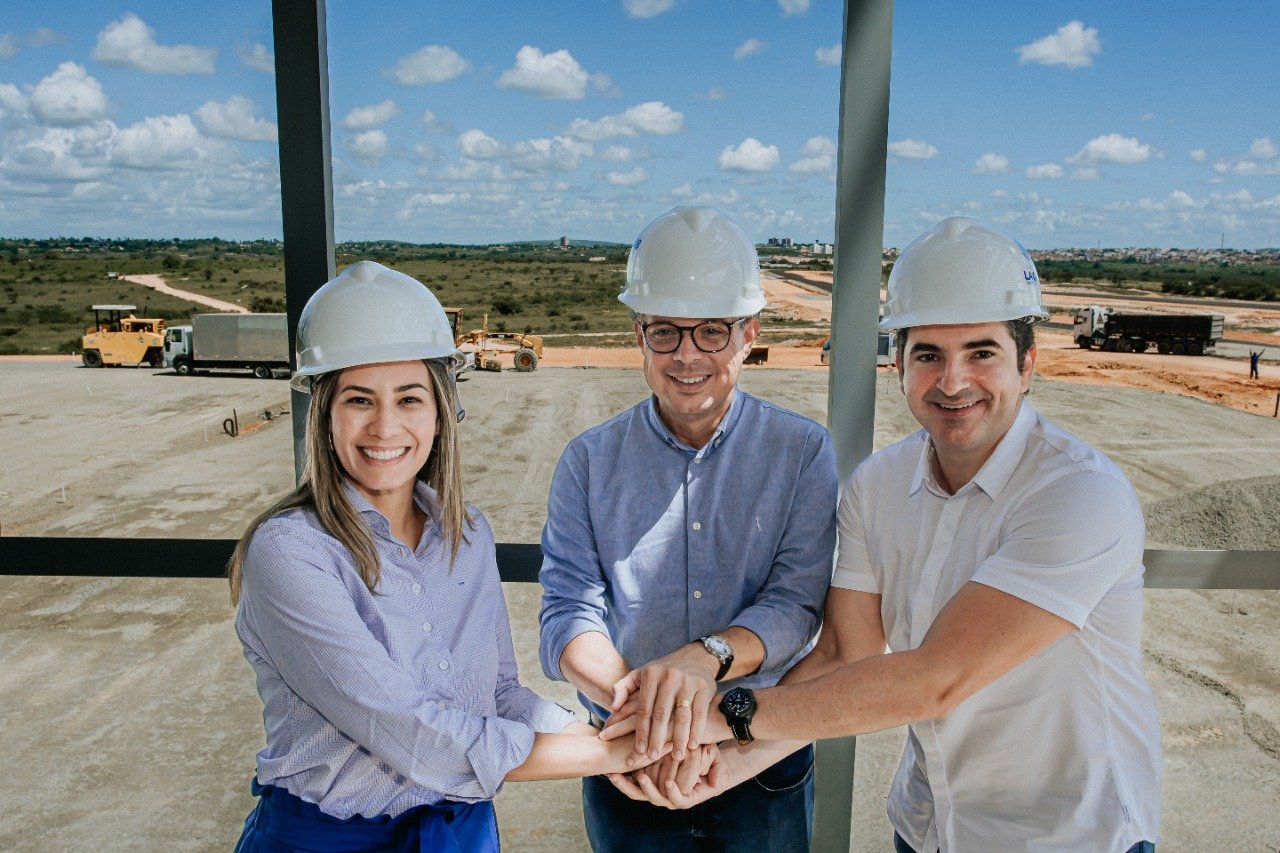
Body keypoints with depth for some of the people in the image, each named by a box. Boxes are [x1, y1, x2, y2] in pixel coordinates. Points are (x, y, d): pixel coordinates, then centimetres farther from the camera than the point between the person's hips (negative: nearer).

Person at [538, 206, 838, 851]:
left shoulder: (804, 453, -6)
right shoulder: (589, 461, -4)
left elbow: (796, 603, -13)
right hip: (627, 766, 1)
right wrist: (645, 700, -30)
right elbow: (569, 612, -11)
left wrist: (706, 656, -33)